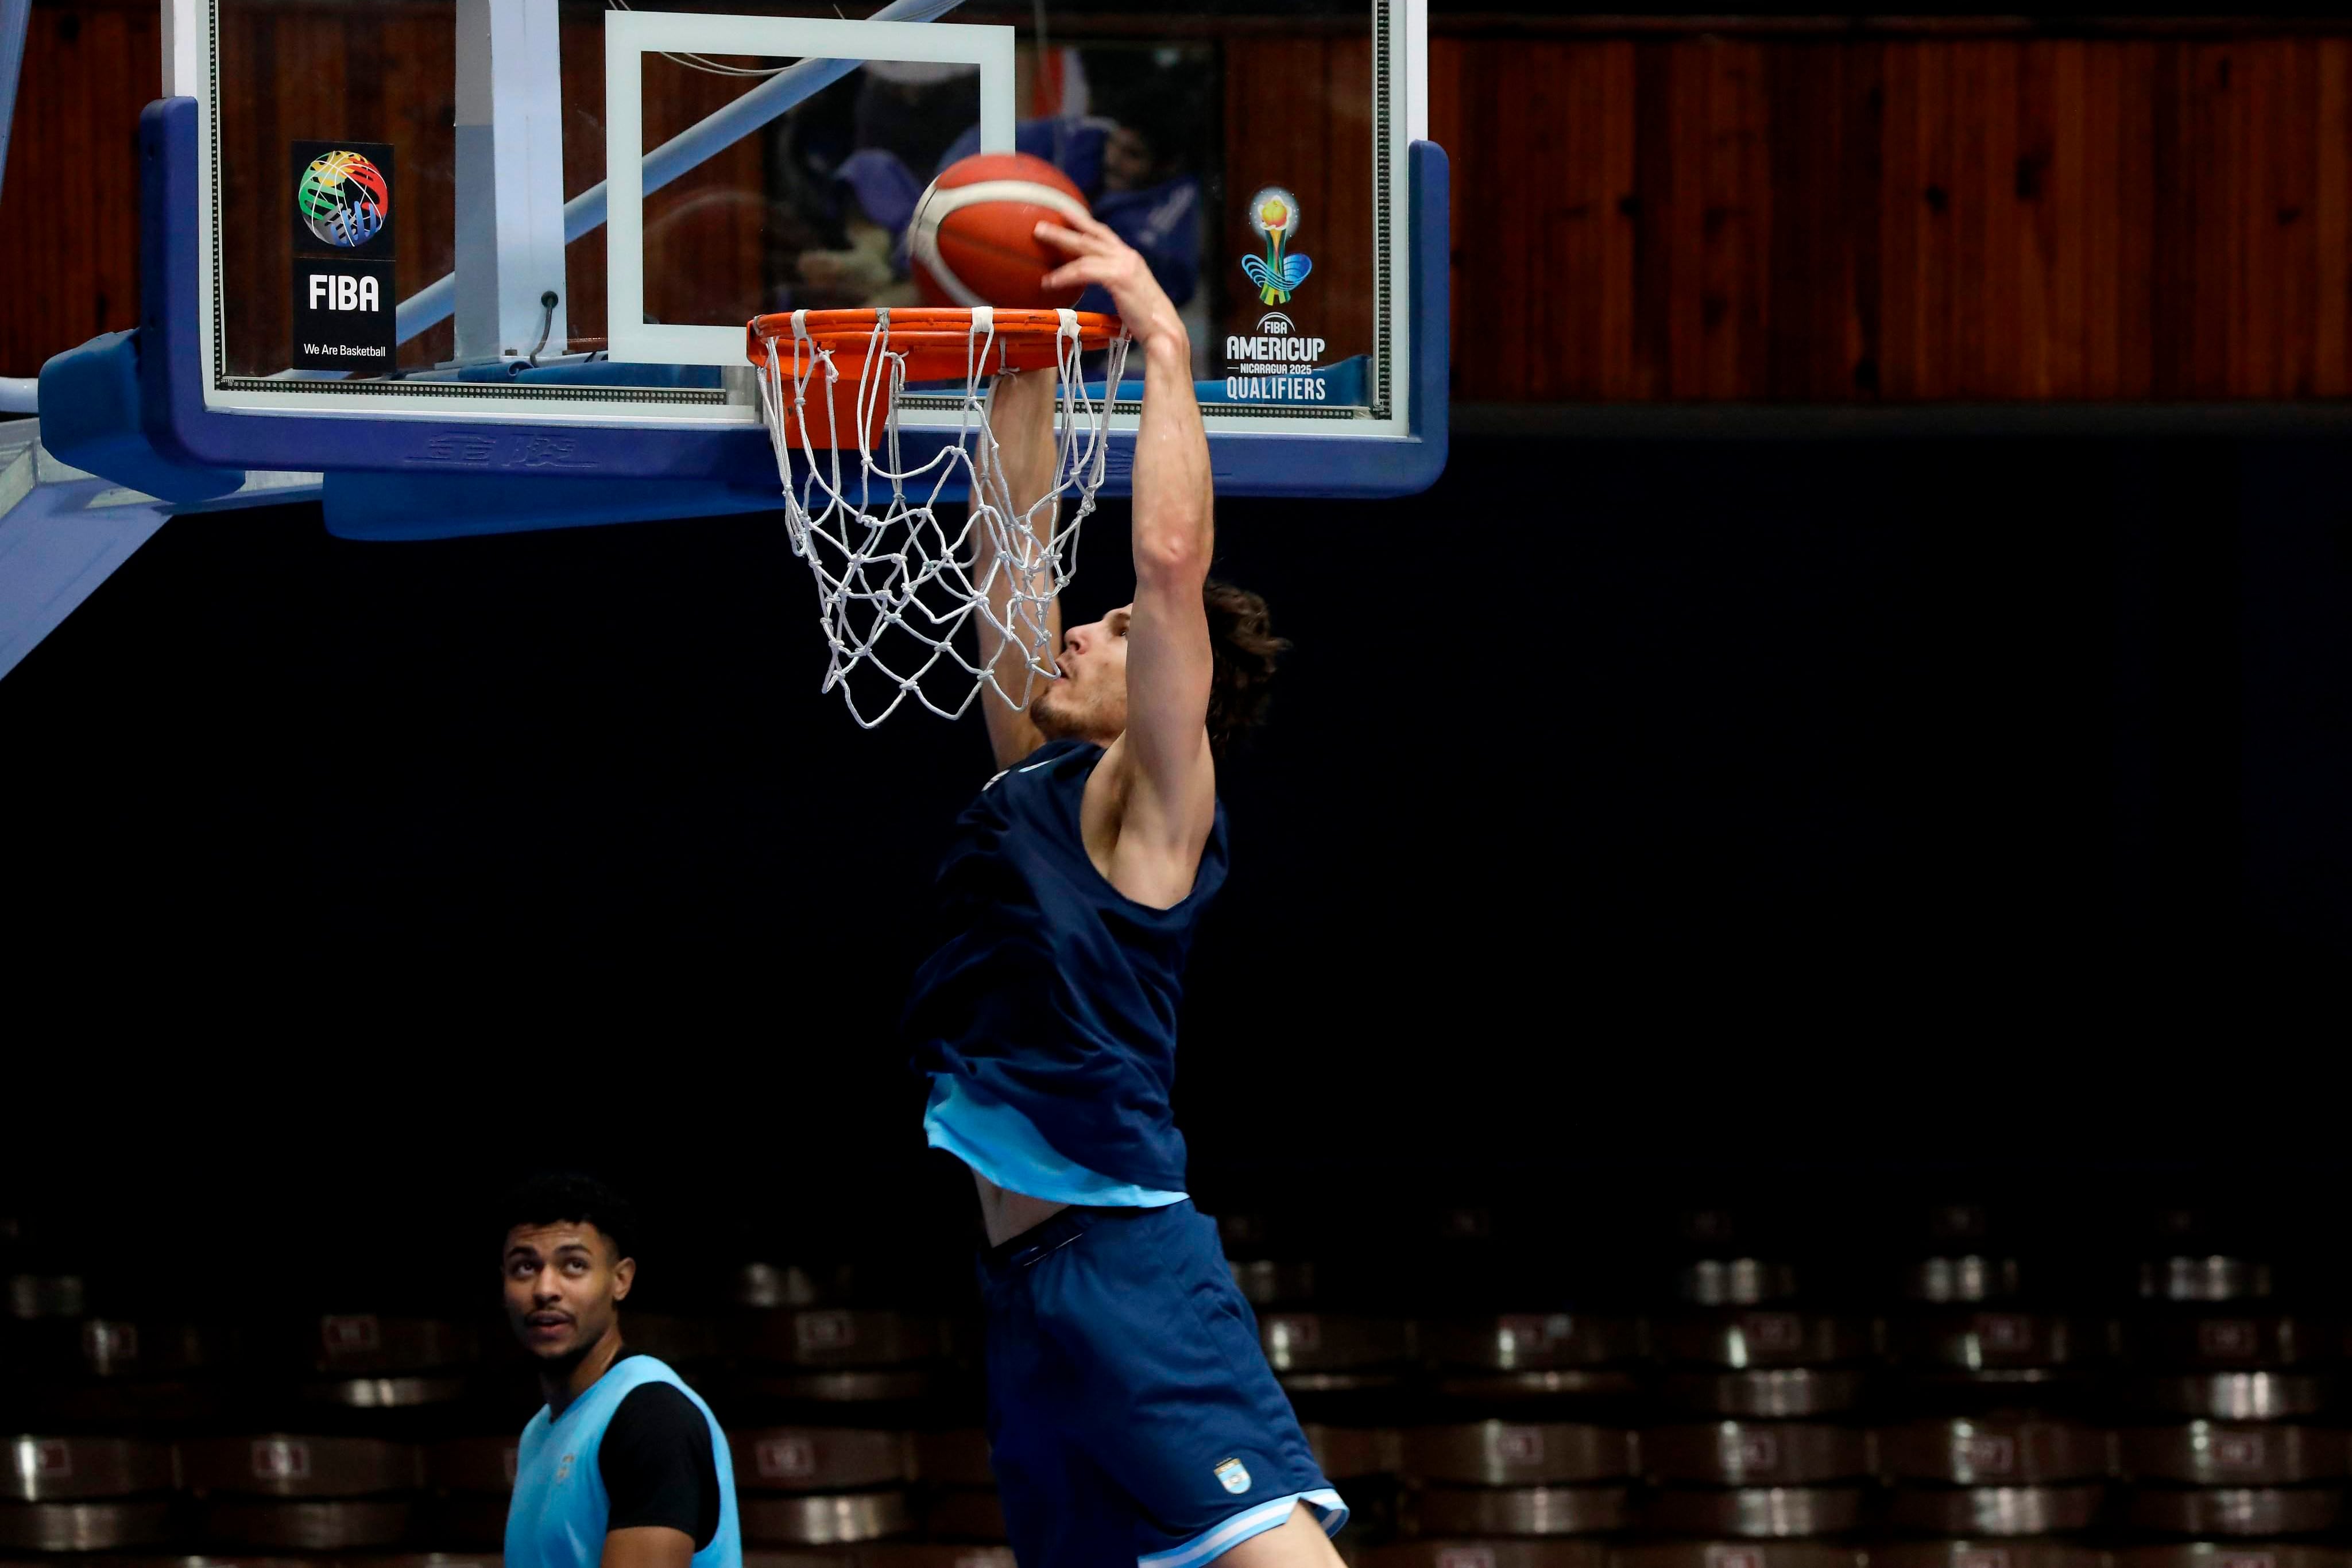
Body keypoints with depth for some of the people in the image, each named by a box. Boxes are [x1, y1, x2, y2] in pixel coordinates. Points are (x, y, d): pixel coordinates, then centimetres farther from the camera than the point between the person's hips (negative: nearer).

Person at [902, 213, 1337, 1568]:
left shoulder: (1151, 803, -3)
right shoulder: (1037, 773, 18)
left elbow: (1173, 557, -15)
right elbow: (1015, 545, 24)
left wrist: (1165, 344, -11)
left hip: (1123, 1260, -9)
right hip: (1030, 1274, 9)